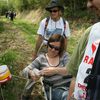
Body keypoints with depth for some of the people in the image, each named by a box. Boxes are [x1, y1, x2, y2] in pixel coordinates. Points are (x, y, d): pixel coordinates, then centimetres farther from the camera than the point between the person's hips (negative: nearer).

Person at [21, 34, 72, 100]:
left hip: (69, 85, 2)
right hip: (54, 89, -2)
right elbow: (25, 71, 5)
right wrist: (31, 73, -19)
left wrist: (55, 70, -22)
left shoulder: (64, 55, 8)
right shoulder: (41, 59, 6)